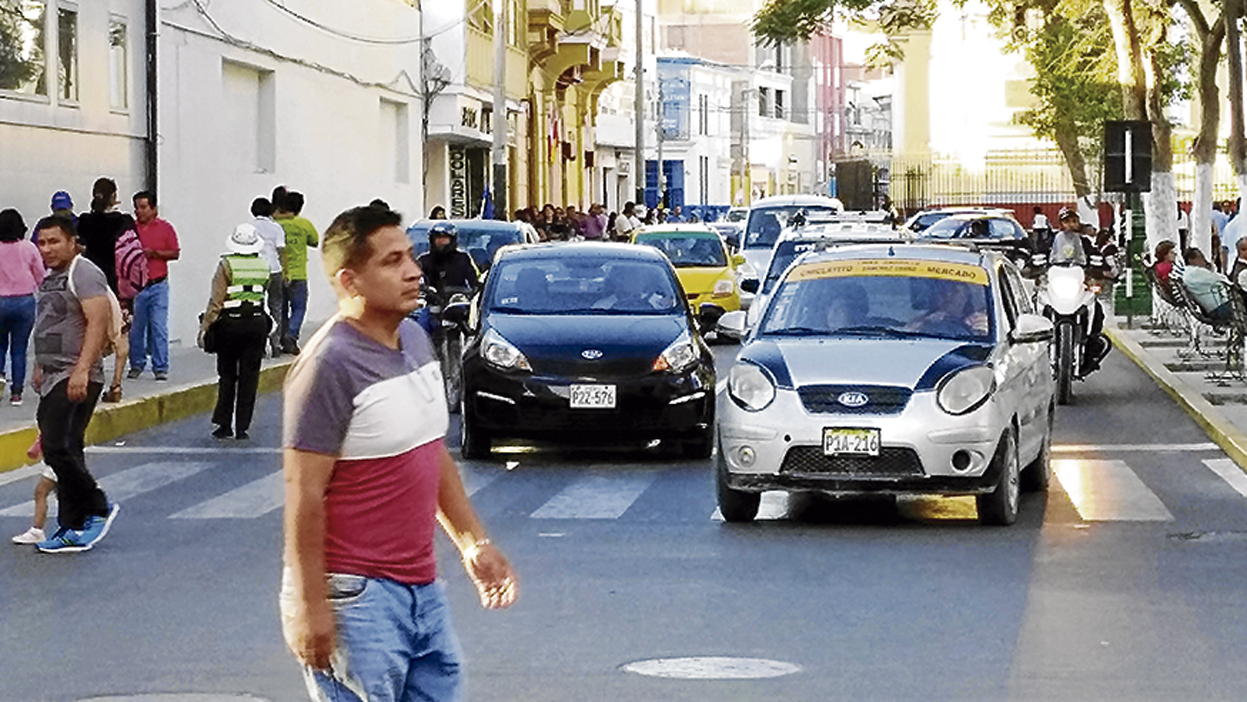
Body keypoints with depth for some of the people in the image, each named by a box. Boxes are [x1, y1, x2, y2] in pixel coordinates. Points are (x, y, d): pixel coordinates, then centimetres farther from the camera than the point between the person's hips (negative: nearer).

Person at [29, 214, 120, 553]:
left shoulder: (84, 274, -11)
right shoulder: (51, 278, 19)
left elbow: (98, 322, -21)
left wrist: (82, 370, -28)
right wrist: (40, 368, 27)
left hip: (76, 379, -10)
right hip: (53, 379, 10)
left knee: (58, 447, -18)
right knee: (60, 451, 8)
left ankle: (98, 507, -4)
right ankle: (72, 528, 11)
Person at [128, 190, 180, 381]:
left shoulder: (165, 228, 5)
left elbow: (175, 253, 5)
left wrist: (154, 253, -8)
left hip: (158, 285, -1)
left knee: (159, 327, -5)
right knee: (135, 328, 3)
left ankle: (160, 367, -1)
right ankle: (137, 364, 15)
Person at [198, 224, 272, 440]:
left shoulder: (226, 265, -7)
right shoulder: (263, 266, 3)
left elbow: (216, 301, -9)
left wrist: (204, 327, -4)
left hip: (230, 324, -2)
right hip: (257, 323, 2)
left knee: (227, 375, 9)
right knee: (249, 376, 5)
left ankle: (224, 425, 9)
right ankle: (242, 427, 4)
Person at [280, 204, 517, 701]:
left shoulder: (415, 340, 10)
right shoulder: (331, 365, -17)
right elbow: (304, 496, -18)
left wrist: (474, 543, 20)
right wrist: (310, 608, -20)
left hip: (423, 588, 9)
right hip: (358, 599, -9)